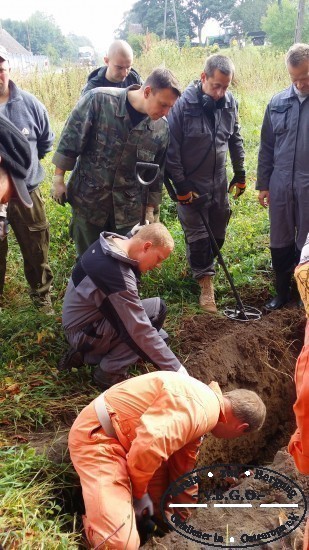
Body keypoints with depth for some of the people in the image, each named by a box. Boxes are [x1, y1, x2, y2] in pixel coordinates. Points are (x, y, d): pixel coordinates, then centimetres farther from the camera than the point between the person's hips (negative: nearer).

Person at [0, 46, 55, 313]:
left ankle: (42, 296, 36)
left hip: (27, 192, 1)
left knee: (37, 252, 15)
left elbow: (47, 141, 11)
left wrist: (26, 160, 8)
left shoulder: (30, 104, -5)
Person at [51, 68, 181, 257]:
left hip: (129, 208, 2)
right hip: (88, 199, -2)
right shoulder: (99, 100, -16)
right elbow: (70, 141, -9)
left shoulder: (162, 128, -6)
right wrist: (59, 179, -5)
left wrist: (150, 208, 10)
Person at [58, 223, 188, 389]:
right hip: (85, 333, -10)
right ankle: (110, 372, -9)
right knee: (157, 308, -19)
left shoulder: (110, 241, -5)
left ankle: (84, 355, 16)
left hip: (79, 319, 10)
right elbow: (140, 332, -32)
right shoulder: (118, 276, -33)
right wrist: (178, 371, -27)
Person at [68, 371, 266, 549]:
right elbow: (149, 444, -37)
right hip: (96, 436, -10)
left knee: (164, 515, 15)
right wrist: (139, 492, -16)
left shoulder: (202, 409, 11)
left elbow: (183, 468, 22)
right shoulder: (201, 409, -24)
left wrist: (185, 519, 31)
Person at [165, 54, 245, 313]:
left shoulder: (230, 102, -4)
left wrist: (240, 174, 13)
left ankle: (202, 266, 37)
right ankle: (206, 283, 13)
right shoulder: (183, 104, -19)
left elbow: (235, 139, 10)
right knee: (197, 235, 1)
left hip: (218, 182, 5)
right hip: (191, 184, -5)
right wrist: (180, 185, -14)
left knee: (218, 233, 14)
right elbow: (172, 149, -15)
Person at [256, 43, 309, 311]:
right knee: (280, 243, 13)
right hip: (280, 187, 3)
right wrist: (263, 184, 9)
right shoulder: (278, 103, 4)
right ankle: (282, 291, 31)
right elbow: (267, 147, 10)